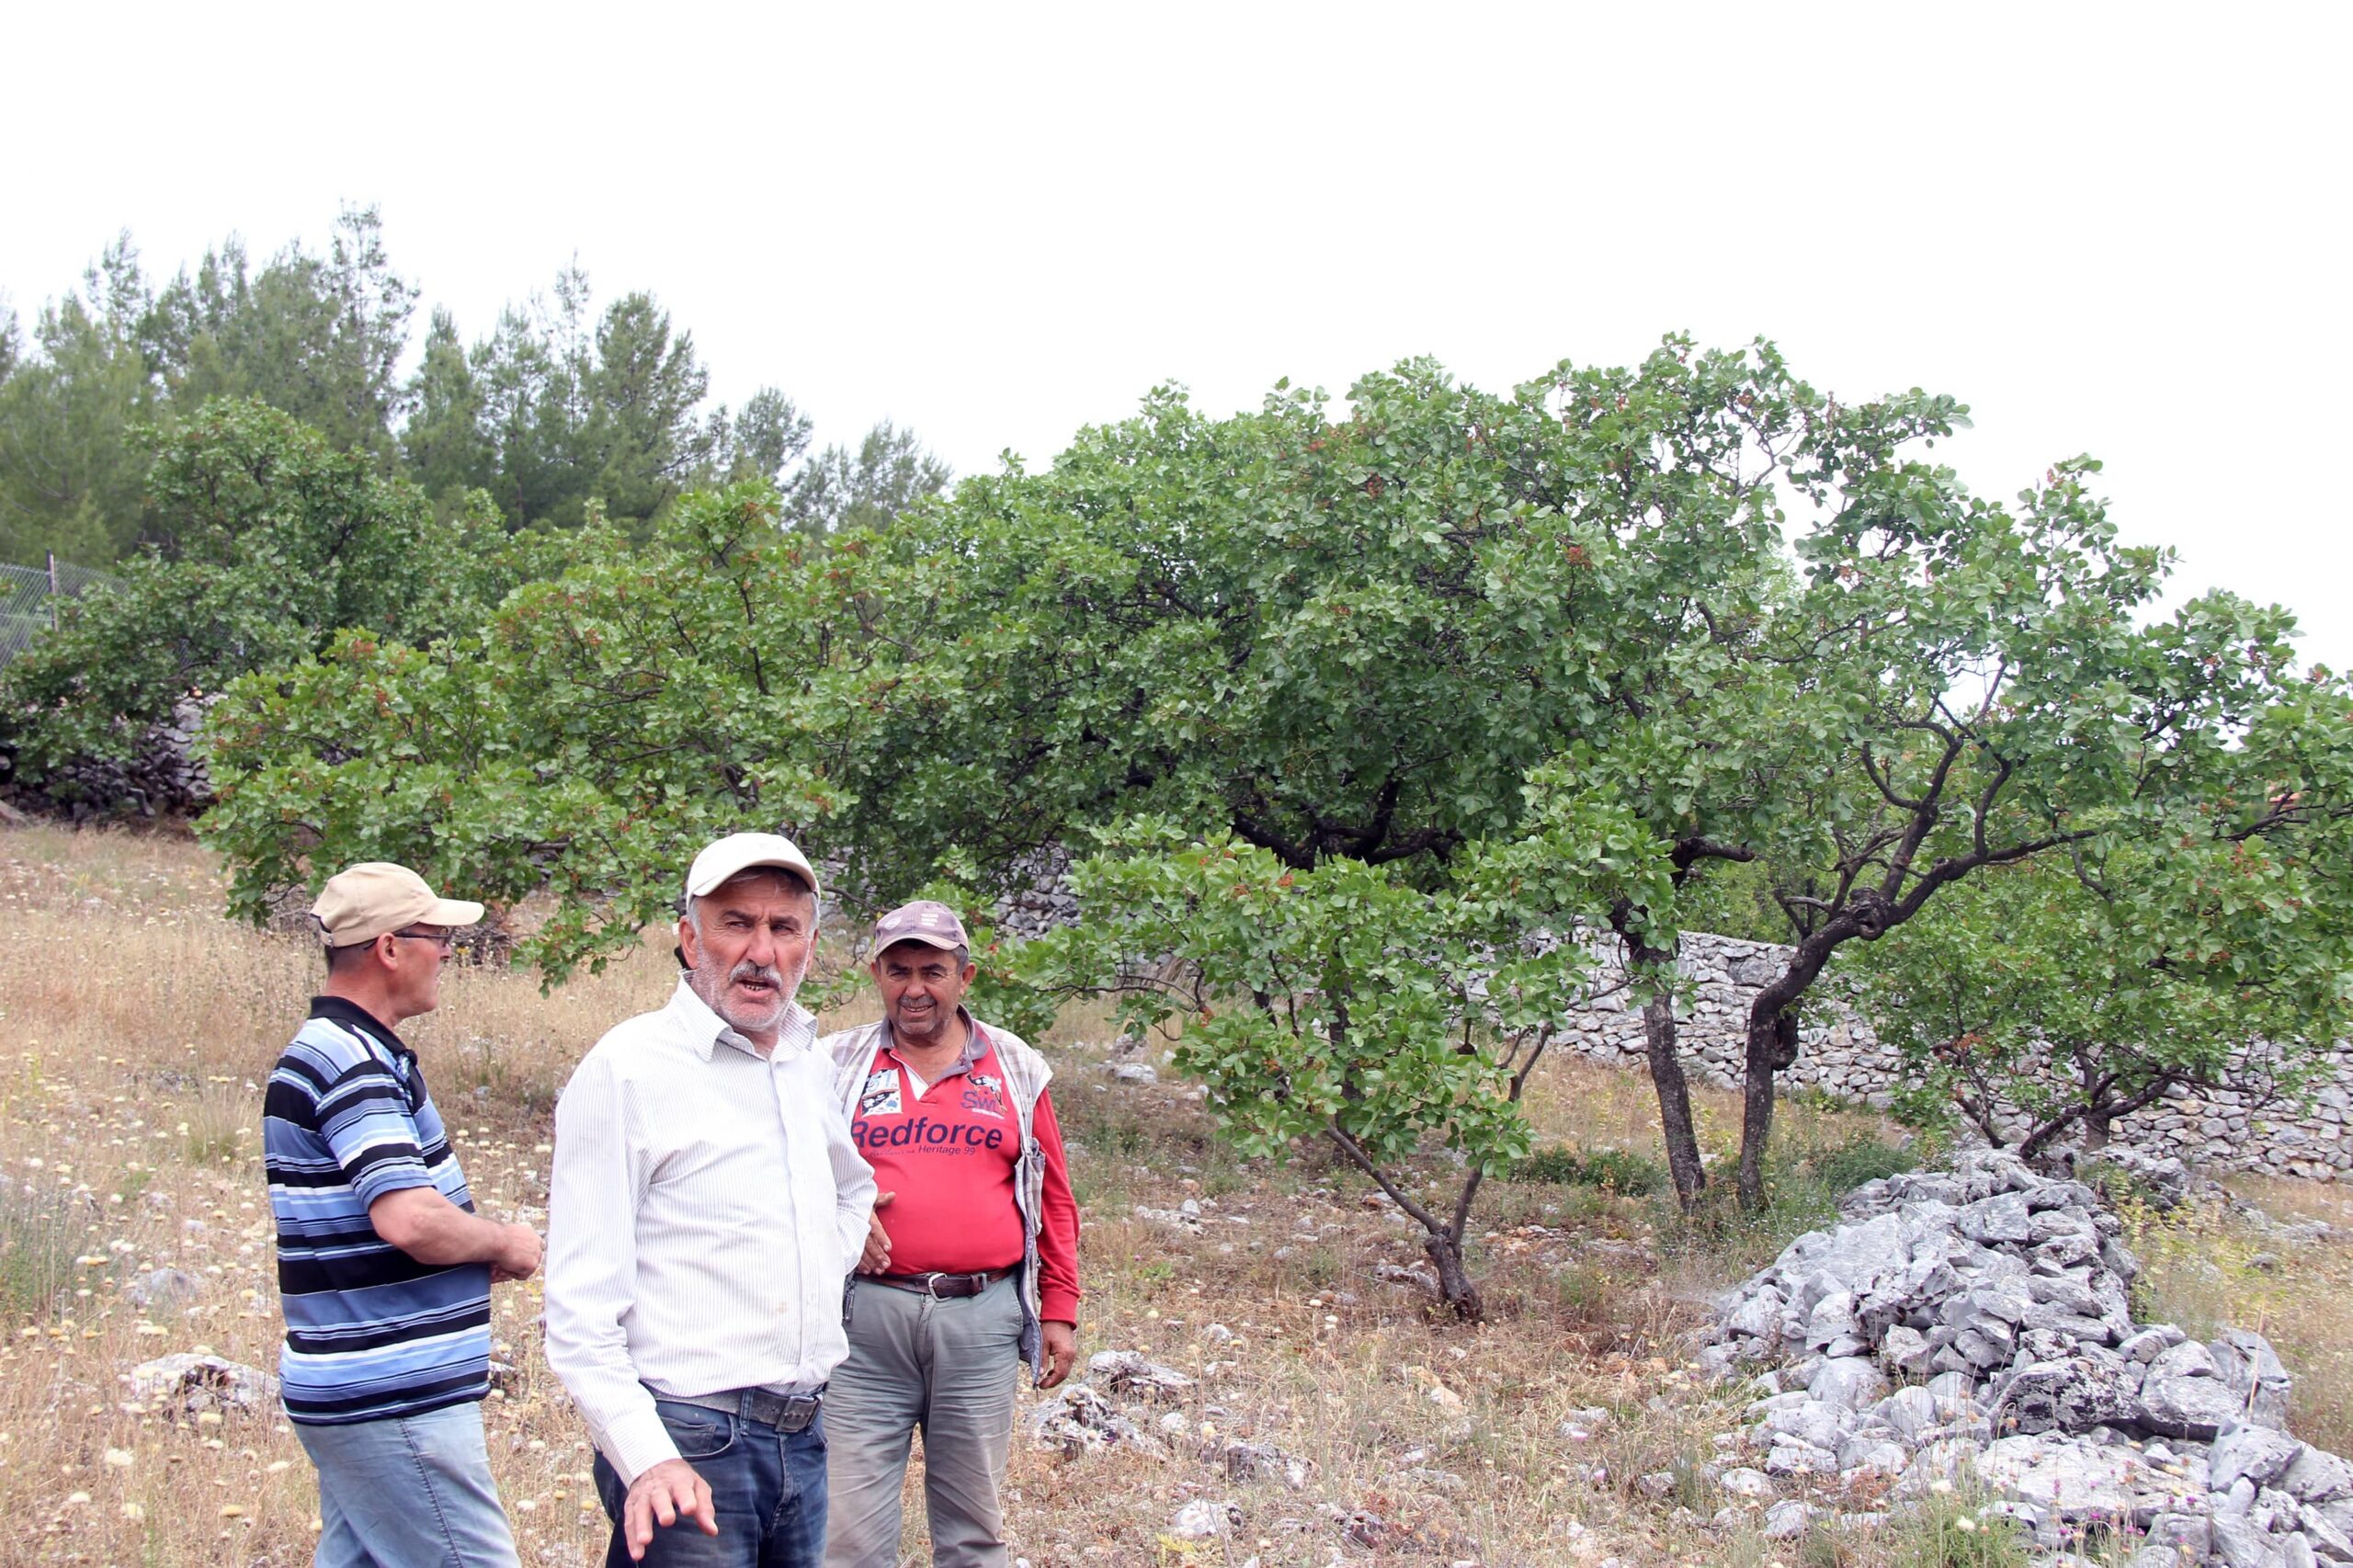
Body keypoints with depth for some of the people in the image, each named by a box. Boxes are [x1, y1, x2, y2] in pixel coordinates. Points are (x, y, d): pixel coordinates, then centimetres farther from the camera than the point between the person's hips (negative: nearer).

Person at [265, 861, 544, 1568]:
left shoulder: (334, 1051, 15)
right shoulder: (352, 1061, -17)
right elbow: (410, 1218, -29)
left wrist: (481, 1247, 7)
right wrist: (504, 1244, -10)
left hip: (356, 1393, 10)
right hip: (396, 1401, -10)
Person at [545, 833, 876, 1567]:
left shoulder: (811, 1067, 11)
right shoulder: (626, 1069, -10)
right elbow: (579, 1305, -14)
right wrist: (645, 1458, -22)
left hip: (803, 1440, 7)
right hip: (688, 1447, -7)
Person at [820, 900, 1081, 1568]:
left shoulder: (1016, 1068, 10)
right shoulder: (839, 1063, 7)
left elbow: (1053, 1199, 14)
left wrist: (1060, 1310, 10)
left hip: (983, 1317, 1)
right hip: (867, 1312, -1)